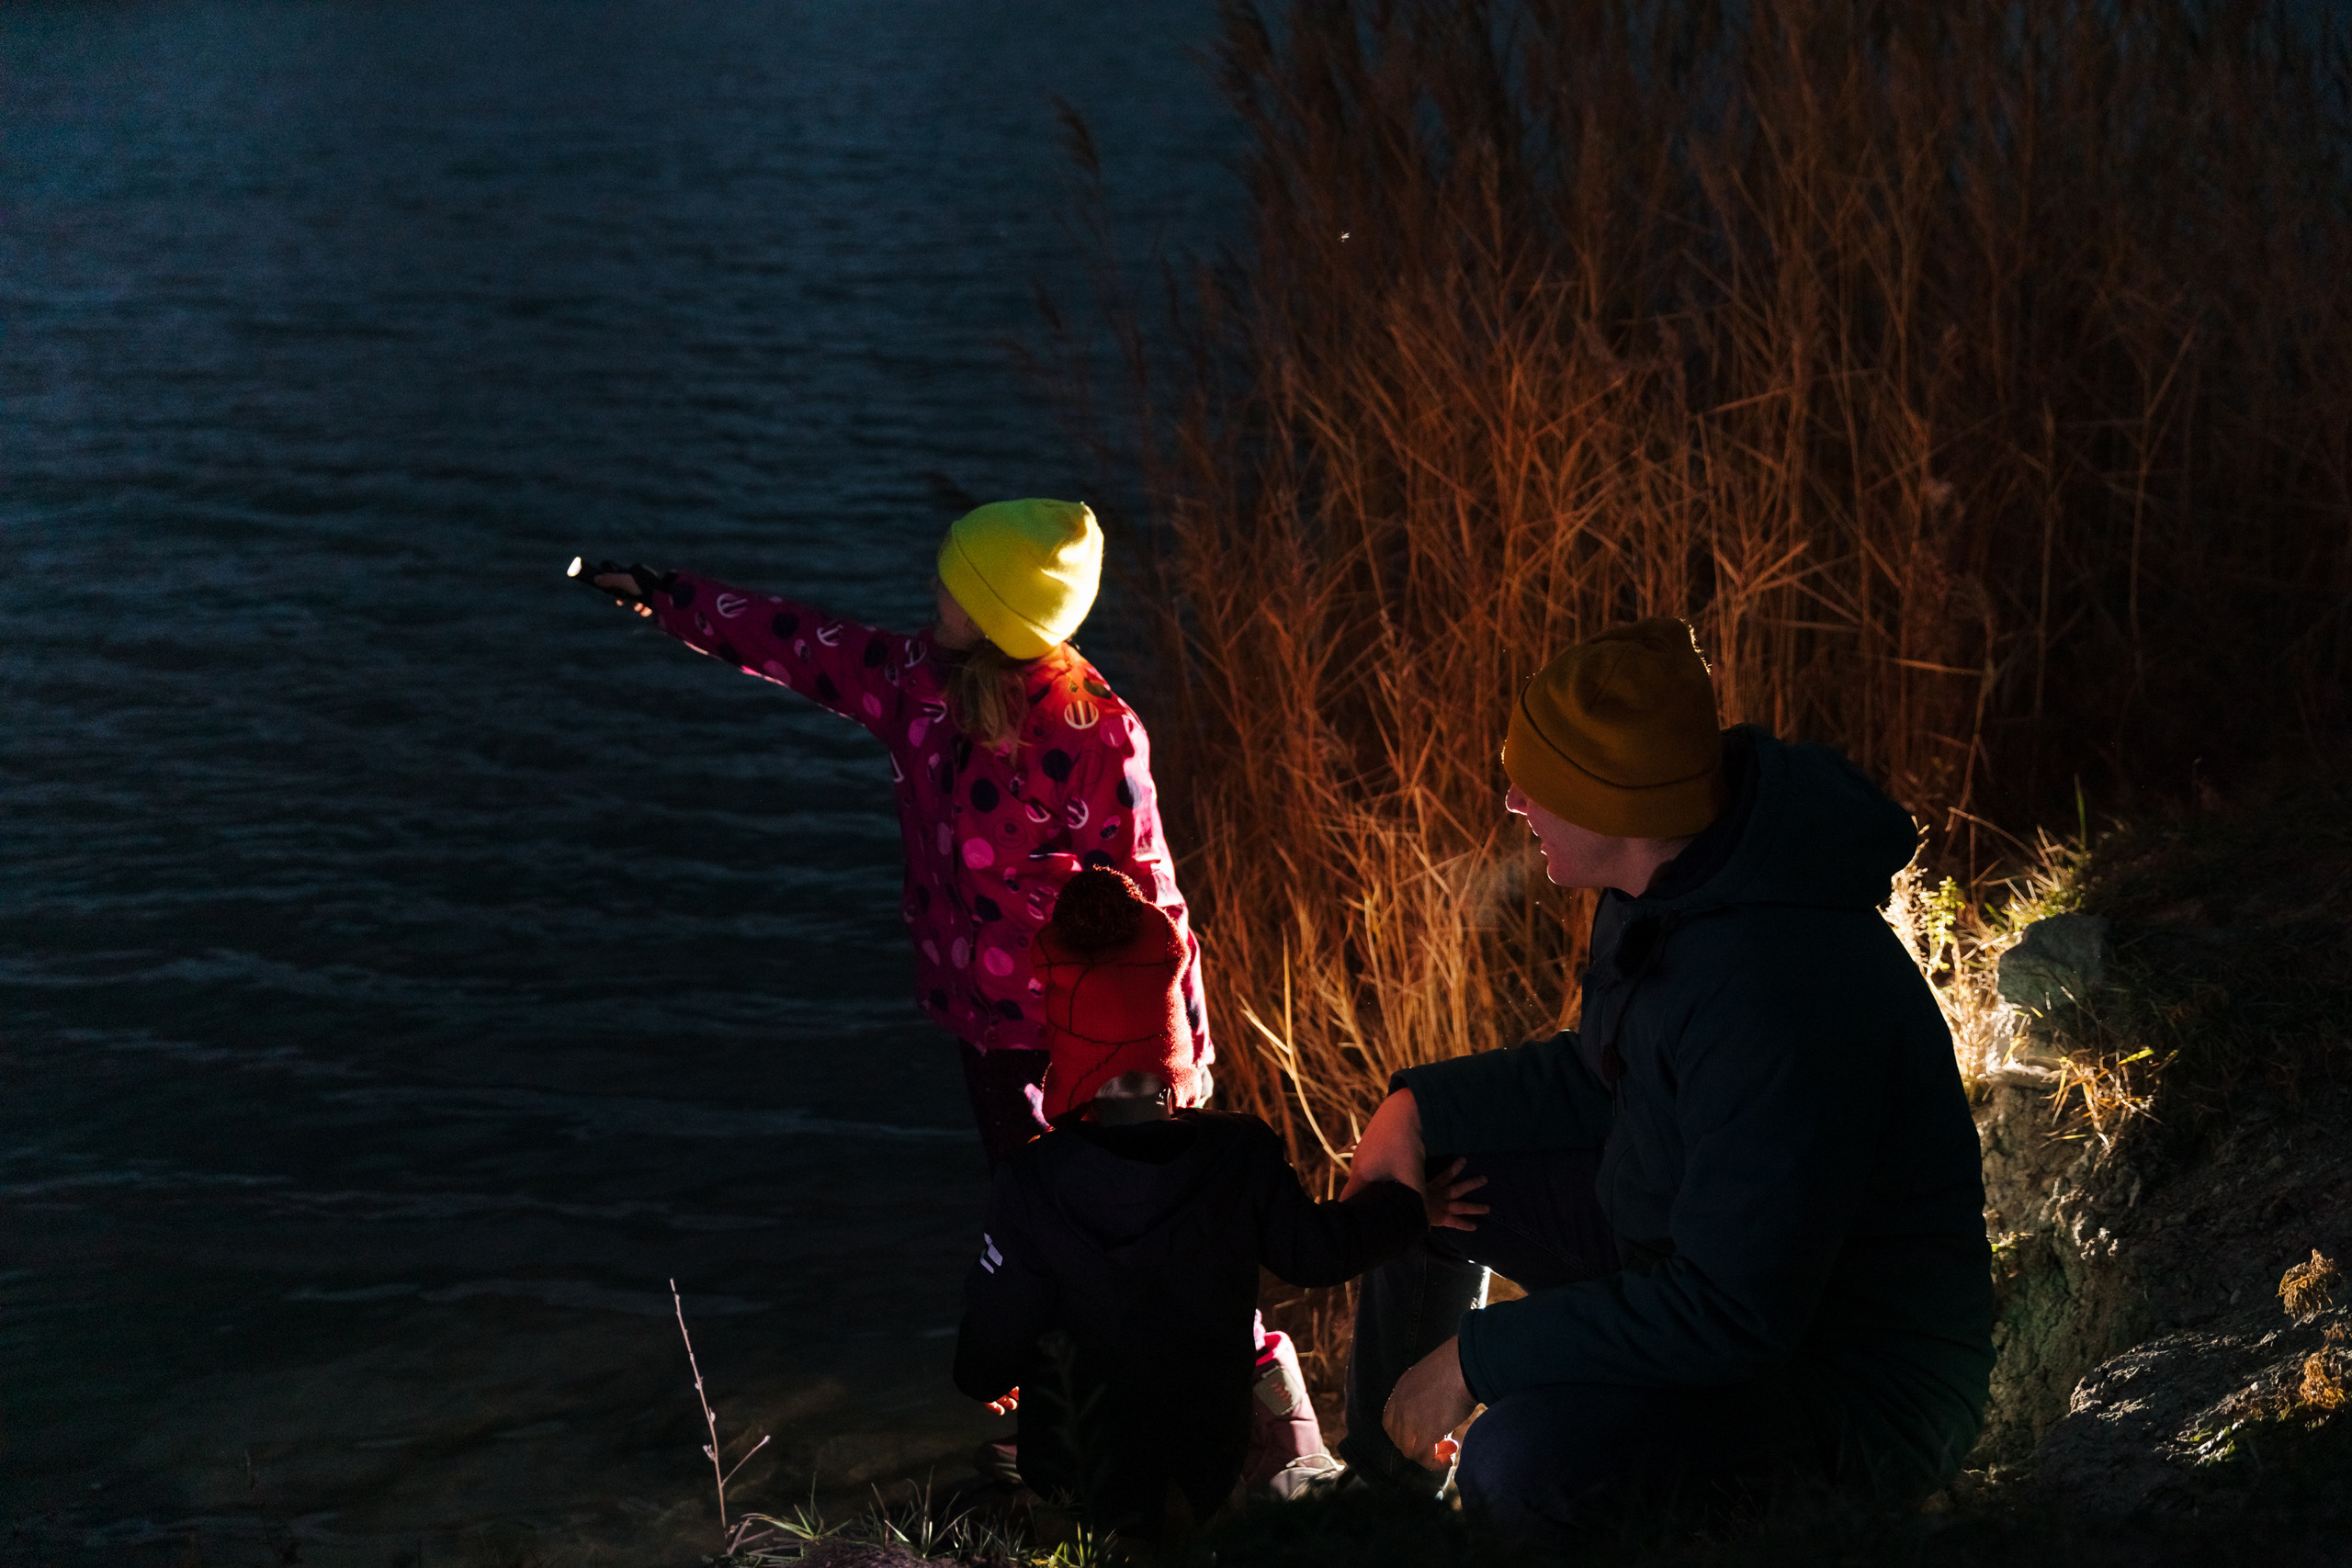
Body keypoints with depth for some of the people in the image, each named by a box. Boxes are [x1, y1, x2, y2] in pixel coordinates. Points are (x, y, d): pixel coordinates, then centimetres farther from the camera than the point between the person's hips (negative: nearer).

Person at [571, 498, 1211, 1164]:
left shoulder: (1094, 735, -23)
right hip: (981, 1020, 7)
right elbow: (799, 644, 13)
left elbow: (1144, 901, -19)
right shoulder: (924, 680, -1)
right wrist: (663, 596, 23)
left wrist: (1185, 1052, -15)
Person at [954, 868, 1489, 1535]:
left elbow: (990, 1355, -16)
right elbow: (1315, 1249, 0)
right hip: (1214, 1474, 2)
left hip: (1081, 1481, -2)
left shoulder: (1031, 1186, -25)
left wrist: (989, 1385, 10)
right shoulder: (1243, 1155, -19)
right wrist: (1413, 1208, 19)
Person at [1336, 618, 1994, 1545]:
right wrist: (1421, 1105, 1)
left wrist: (1480, 1356, -25)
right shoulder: (1672, 885, -5)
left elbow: (1730, 1313, -33)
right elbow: (1606, 1077, 13)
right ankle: (1381, 1493, 32)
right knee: (1422, 1172, 13)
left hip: (1864, 1392, -10)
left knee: (1522, 1461, -34)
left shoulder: (1774, 992, -36)